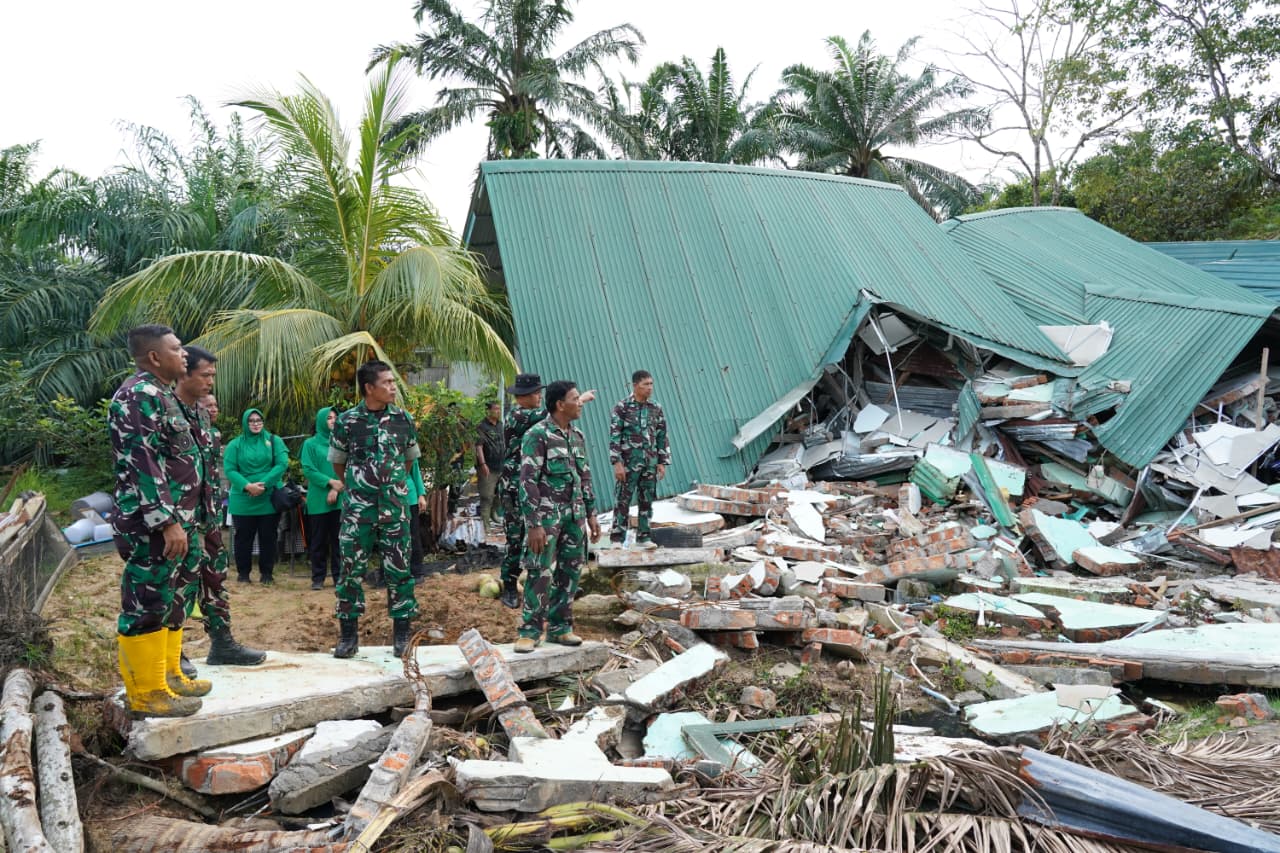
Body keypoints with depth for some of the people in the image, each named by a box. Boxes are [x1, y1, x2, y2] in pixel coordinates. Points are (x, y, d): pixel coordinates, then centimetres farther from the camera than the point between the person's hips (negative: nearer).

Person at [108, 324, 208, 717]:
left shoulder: (161, 394, 16)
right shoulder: (139, 396, -16)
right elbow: (142, 464, -23)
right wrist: (168, 521, -25)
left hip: (175, 520, 10)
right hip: (153, 526, -10)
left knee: (168, 601, 17)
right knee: (146, 606, -3)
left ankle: (168, 675, 28)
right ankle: (146, 693, 5)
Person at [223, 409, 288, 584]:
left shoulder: (274, 441, 3)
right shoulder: (235, 444, 3)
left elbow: (282, 464, -7)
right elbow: (230, 470, -5)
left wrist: (263, 484, -17)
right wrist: (247, 486, -20)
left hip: (269, 499, 0)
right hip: (243, 500, 0)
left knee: (268, 537, 5)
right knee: (243, 537, 6)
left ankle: (266, 573, 14)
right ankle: (243, 573, 17)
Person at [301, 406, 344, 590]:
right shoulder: (310, 444, 6)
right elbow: (308, 469, -2)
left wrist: (337, 489, -10)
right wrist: (330, 482, -12)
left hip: (340, 499, 1)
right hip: (318, 500, -1)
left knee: (338, 539, 2)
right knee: (318, 540, 2)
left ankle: (339, 576, 8)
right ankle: (318, 578, 8)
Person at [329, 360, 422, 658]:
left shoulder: (403, 419, 2)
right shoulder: (346, 420, -4)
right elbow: (337, 462, 10)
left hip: (395, 509, 1)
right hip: (357, 509, -1)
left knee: (398, 570, 4)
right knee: (351, 570, 3)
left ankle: (401, 634, 13)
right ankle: (349, 635, 14)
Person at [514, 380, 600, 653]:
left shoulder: (577, 436, 11)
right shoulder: (537, 435, -12)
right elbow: (528, 481, -15)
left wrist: (591, 513, 15)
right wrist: (533, 525, -19)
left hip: (574, 515, 7)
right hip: (547, 515, -7)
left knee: (569, 573, 9)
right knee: (541, 574, -6)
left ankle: (559, 628, 19)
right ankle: (530, 631, 5)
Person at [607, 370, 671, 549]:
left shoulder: (656, 409, 8)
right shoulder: (622, 407, -5)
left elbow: (662, 437, 12)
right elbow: (614, 436, -7)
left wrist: (662, 462, 7)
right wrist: (617, 462, -13)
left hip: (650, 463, 4)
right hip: (629, 462, -4)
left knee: (647, 500, 8)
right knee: (623, 500, -1)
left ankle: (643, 536, 18)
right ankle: (617, 538, 6)